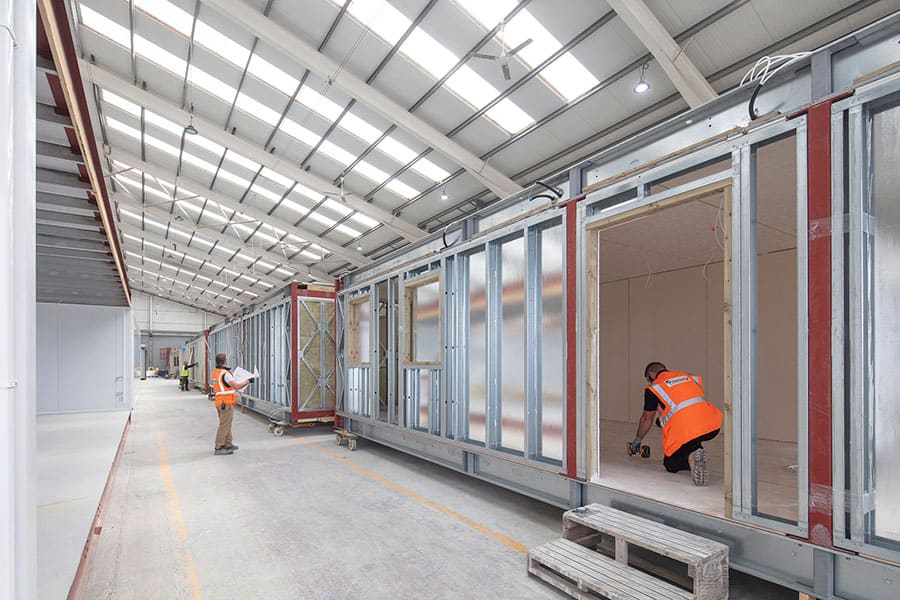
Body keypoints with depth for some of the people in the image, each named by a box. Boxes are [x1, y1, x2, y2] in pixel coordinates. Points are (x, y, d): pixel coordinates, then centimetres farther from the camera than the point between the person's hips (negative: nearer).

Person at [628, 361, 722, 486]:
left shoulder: (653, 388, 13)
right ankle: (695, 449, 15)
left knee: (670, 464, 16)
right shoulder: (689, 377, 26)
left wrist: (636, 441, 40)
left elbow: (647, 419, 23)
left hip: (686, 432, -6)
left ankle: (691, 458, -13)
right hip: (713, 428, 6)